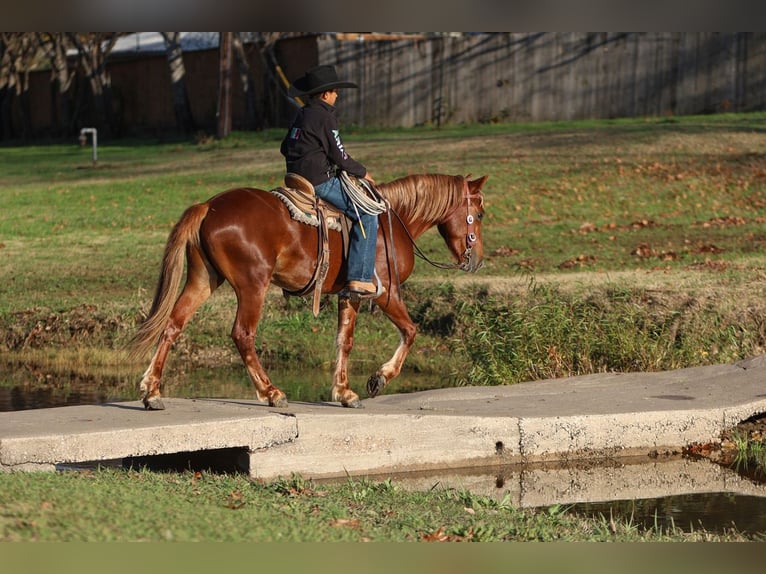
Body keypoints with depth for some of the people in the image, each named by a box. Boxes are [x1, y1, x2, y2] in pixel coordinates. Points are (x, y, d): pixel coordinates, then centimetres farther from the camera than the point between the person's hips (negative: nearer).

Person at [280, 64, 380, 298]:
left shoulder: (301, 115, 14)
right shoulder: (324, 117, -14)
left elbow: (285, 148, 24)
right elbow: (339, 156, -13)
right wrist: (363, 173, 2)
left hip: (297, 180, 10)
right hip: (320, 181, -10)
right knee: (366, 215, -11)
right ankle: (359, 277, -20)